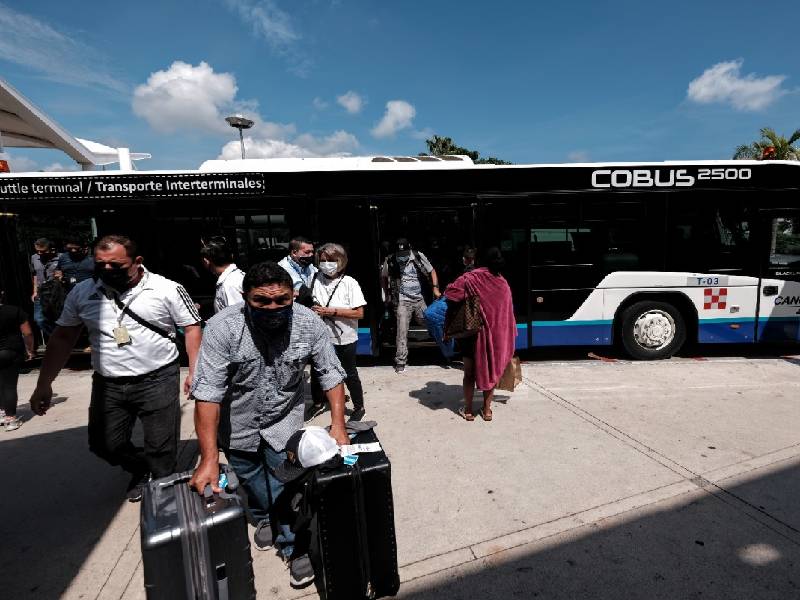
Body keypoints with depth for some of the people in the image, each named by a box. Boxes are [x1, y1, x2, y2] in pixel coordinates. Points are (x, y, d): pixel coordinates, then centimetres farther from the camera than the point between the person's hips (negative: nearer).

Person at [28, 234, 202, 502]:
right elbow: (62, 338, 10)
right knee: (104, 444, 15)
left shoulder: (167, 290, -10)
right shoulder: (82, 292, 3)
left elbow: (192, 328, -5)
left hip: (158, 381, -4)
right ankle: (141, 469, 45)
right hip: (107, 385, 4)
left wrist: (194, 371, -11)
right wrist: (44, 385, 10)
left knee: (161, 447, 5)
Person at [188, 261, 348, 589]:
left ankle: (295, 547, 24)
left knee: (286, 487, -2)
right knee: (250, 478, 21)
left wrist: (338, 423, -22)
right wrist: (208, 458, -30)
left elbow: (330, 373, -15)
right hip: (237, 423, 1)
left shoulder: (309, 324, -24)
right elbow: (207, 393, -29)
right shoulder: (222, 328, -30)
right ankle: (264, 519, 52)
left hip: (284, 419, 0)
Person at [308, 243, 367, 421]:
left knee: (349, 374, 11)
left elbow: (359, 313, -17)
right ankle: (317, 402, 43)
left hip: (344, 339, -4)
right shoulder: (318, 279, -1)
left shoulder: (350, 283, -13)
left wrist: (332, 311, -21)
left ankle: (359, 407, 32)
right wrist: (314, 311, -9)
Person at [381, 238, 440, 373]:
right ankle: (400, 361, 4)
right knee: (402, 331, -5)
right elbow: (383, 277, 12)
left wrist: (435, 288, -3)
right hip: (402, 301, -2)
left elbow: (431, 271, 7)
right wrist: (387, 294, 12)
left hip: (419, 300, 2)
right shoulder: (390, 261, -6)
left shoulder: (418, 257, -5)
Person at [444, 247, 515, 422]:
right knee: (490, 370, 15)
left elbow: (450, 292, -20)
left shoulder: (472, 278, -12)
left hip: (473, 332, -3)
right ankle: (487, 410, 22)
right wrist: (507, 339, 12)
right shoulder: (503, 284, 0)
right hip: (496, 335, 3)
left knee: (470, 372, 10)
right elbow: (508, 313, 4)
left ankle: (468, 410, 18)